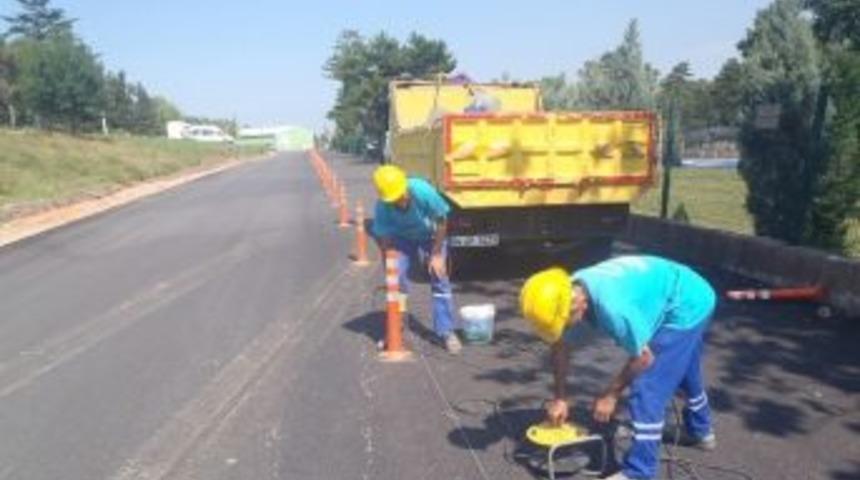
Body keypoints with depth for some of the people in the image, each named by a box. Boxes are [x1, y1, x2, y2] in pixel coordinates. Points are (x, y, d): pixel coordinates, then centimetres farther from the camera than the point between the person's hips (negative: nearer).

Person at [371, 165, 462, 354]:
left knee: (440, 280, -7)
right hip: (402, 239, 1)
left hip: (431, 236, -1)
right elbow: (384, 239, -20)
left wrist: (436, 255, -19)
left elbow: (442, 221, -22)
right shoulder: (382, 206, -31)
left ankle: (446, 332, 1)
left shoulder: (423, 191, -37)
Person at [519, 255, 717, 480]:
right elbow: (560, 346, 0)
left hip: (685, 306, -9)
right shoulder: (569, 293, -15)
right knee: (683, 373, 29)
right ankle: (701, 433, 54)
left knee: (646, 391, -10)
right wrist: (559, 397, 4)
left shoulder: (612, 305, -40)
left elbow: (643, 357, -24)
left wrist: (610, 394, -12)